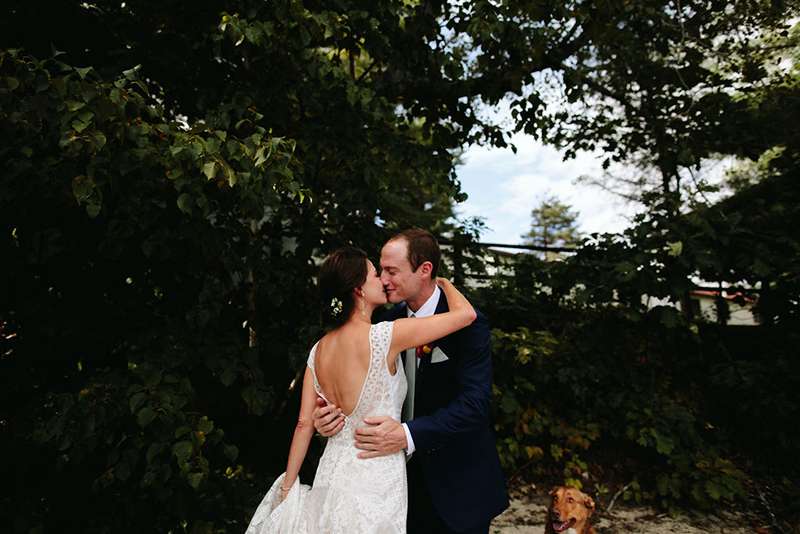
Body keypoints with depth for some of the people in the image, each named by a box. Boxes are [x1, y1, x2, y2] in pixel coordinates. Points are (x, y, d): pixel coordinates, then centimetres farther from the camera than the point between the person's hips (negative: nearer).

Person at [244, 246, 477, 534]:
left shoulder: (319, 350, -3)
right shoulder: (383, 336, -22)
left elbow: (304, 424, 1)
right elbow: (465, 313, -18)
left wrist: (287, 489, 12)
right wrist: (444, 282, 2)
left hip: (331, 475, 6)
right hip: (375, 485, -6)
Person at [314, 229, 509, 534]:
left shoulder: (468, 323, -21)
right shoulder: (390, 320, -4)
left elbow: (475, 402, -27)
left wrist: (407, 435, -36)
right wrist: (328, 413, -19)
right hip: (408, 472, 5)